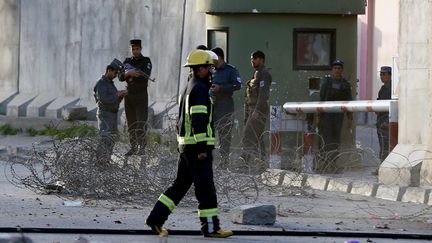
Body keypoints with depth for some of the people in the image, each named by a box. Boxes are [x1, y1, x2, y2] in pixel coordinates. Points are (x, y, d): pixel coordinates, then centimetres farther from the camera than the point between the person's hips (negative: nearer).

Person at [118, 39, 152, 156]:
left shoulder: (146, 61, -1)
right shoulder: (127, 61, 11)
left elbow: (146, 75, -18)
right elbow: (120, 77, -1)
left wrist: (132, 71, -25)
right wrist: (127, 73, -22)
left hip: (141, 95, -4)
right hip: (129, 95, 4)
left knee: (141, 122, -10)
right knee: (131, 123, 5)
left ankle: (142, 147, -12)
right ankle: (133, 147, 10)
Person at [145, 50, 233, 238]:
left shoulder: (190, 87, 19)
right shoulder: (199, 88, -13)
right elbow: (198, 120, -20)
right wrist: (202, 148, -21)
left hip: (185, 144, 10)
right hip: (197, 145, -10)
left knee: (181, 184, 13)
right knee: (205, 187, -6)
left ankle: (156, 219, 11)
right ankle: (210, 227, -4)